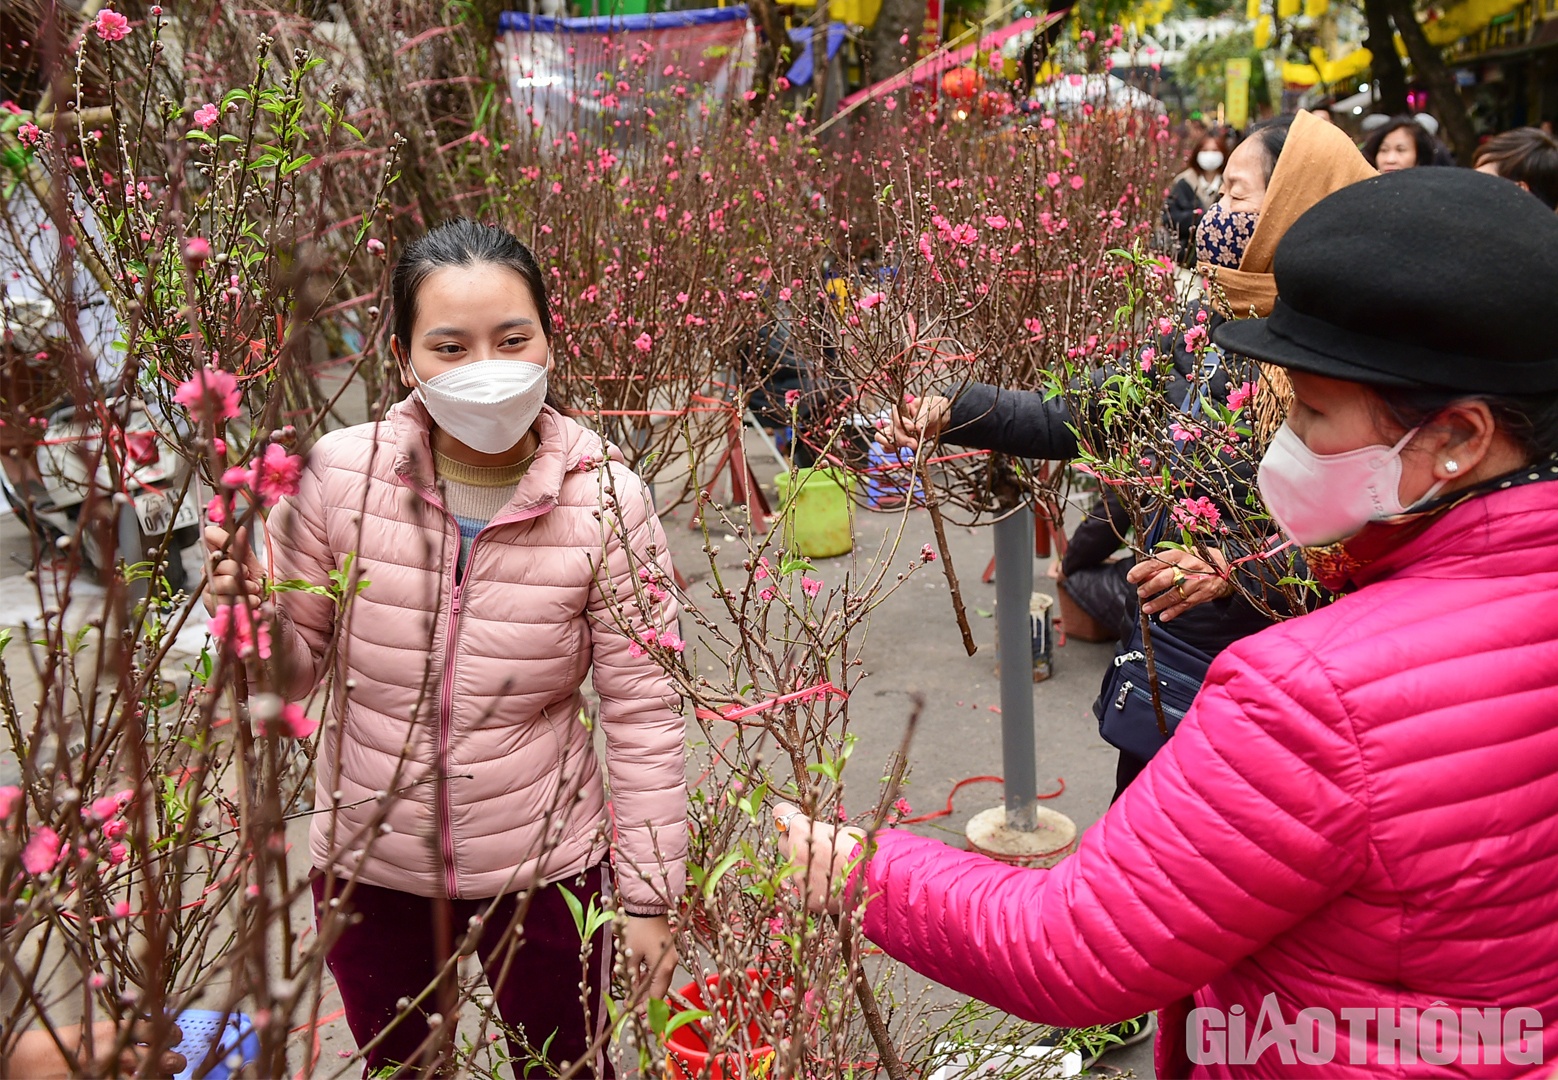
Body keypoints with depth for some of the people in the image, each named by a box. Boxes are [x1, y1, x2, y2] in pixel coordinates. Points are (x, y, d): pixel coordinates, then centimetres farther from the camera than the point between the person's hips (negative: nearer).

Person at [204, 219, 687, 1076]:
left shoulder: (605, 500, -18)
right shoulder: (338, 475, -15)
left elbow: (642, 711, -11)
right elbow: (296, 671, -2)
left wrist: (648, 894, -6)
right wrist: (251, 614, -24)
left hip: (544, 867, -1)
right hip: (368, 867, 2)